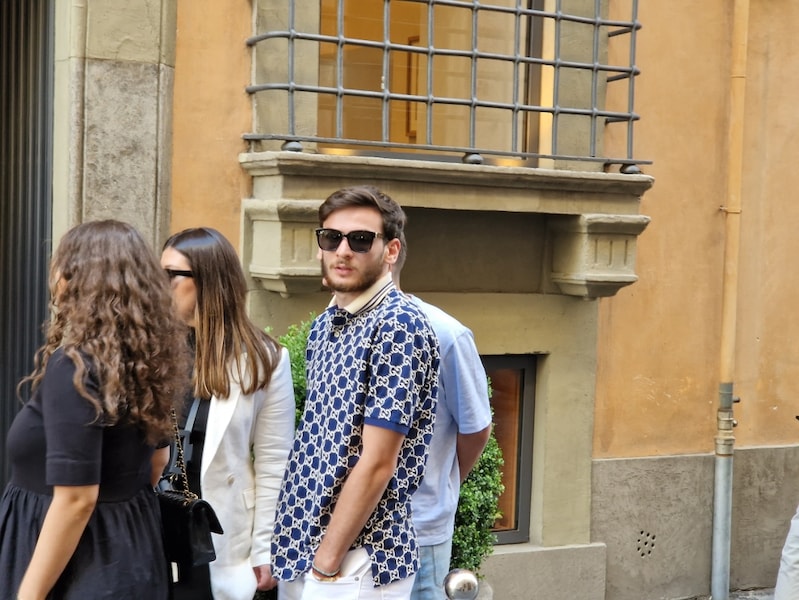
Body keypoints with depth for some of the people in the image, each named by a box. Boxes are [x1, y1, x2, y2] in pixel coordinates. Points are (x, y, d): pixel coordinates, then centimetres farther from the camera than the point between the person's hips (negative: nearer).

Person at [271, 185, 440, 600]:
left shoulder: (398, 326, -16)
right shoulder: (323, 325, 9)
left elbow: (377, 465, -19)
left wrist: (327, 564, -16)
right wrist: (297, 547, 9)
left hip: (357, 562, -8)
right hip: (302, 548, 8)